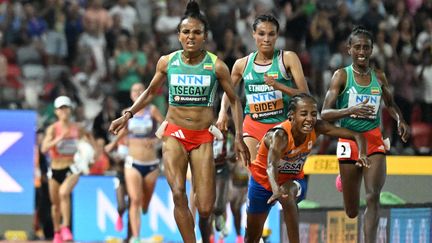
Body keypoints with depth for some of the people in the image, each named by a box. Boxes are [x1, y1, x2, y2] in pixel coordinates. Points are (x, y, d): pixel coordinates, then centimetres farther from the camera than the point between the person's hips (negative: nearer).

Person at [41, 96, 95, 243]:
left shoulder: (77, 128, -1)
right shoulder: (53, 129, -8)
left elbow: (88, 135, 24)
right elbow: (44, 148, -23)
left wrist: (94, 147, 12)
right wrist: (59, 139, -33)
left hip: (71, 169, -1)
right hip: (55, 170, 1)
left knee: (64, 193, -29)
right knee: (55, 203, 12)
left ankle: (65, 227, -22)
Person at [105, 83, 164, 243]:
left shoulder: (152, 110, -2)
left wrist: (157, 139, -25)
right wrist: (114, 143, 35)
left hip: (151, 163, 0)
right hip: (133, 162, 0)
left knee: (146, 203, 8)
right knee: (135, 200, -15)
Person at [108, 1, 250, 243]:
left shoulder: (216, 65, -4)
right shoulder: (167, 62, 1)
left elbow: (234, 100, 5)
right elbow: (150, 92, 17)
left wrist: (239, 137, -1)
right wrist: (128, 115, 6)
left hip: (203, 137, -1)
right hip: (174, 133, 1)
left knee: (205, 210, -5)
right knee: (178, 195, -22)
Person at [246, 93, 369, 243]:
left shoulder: (317, 128, -24)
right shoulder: (279, 135, -37)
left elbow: (357, 136, -22)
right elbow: (271, 166, -54)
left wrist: (362, 155, -43)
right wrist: (276, 190, -74)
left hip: (292, 180, 2)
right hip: (263, 180, -2)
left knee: (287, 195, -37)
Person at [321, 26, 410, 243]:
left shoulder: (379, 77, 5)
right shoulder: (341, 76, -6)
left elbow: (390, 104, 24)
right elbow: (325, 113, -13)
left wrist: (400, 120, 2)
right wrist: (351, 110, -31)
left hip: (374, 140, 2)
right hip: (349, 141, -2)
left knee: (373, 197, -19)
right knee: (352, 212, 10)